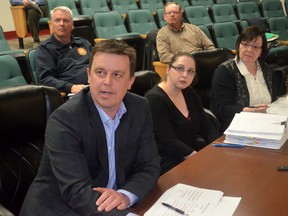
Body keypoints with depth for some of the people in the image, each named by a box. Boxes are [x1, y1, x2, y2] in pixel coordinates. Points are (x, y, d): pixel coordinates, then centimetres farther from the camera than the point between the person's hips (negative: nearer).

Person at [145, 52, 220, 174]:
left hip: (194, 150, 8)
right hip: (167, 162, -8)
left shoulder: (189, 93, 8)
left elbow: (206, 127, 8)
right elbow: (170, 142, -22)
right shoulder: (154, 99, -17)